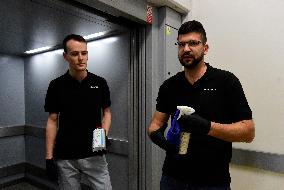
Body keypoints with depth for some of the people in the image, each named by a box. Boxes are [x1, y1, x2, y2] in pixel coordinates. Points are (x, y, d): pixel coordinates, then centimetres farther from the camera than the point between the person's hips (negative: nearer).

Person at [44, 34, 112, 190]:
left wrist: (104, 135, -11)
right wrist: (49, 156, -2)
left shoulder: (100, 83, -1)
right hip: (65, 158, 0)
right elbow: (52, 121, 0)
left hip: (95, 155, 1)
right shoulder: (56, 85, -3)